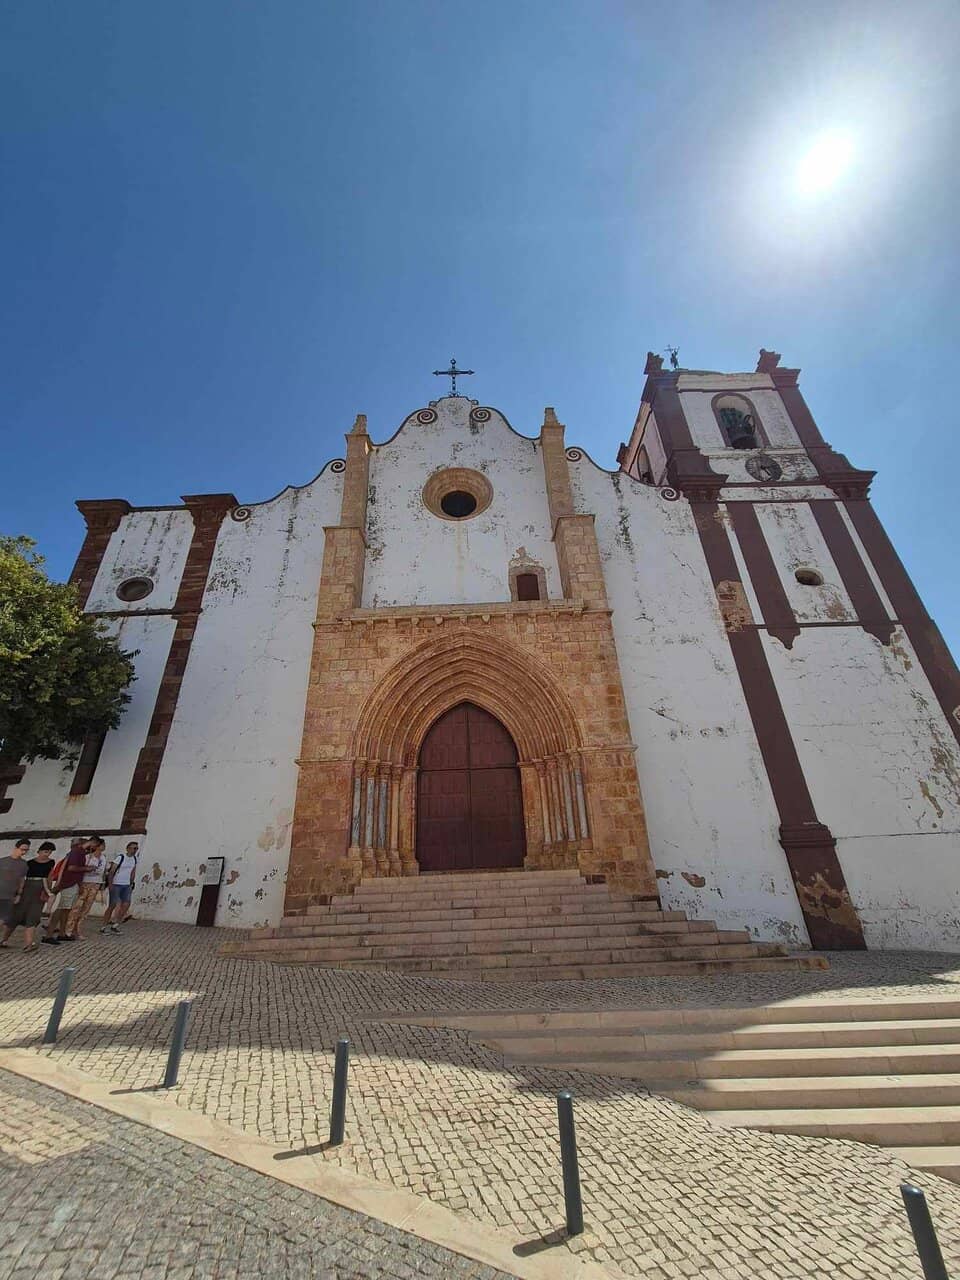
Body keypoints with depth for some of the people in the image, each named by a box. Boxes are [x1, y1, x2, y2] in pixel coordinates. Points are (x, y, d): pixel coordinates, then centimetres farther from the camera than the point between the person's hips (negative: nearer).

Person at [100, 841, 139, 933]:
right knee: (113, 905, -1)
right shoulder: (120, 857, -13)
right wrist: (110, 884, -16)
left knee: (126, 904, -3)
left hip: (127, 886, 6)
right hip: (116, 885, -6)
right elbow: (111, 871, -13)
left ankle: (115, 926, 9)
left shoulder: (134, 859, 8)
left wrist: (132, 883, 13)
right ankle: (103, 927, 13)